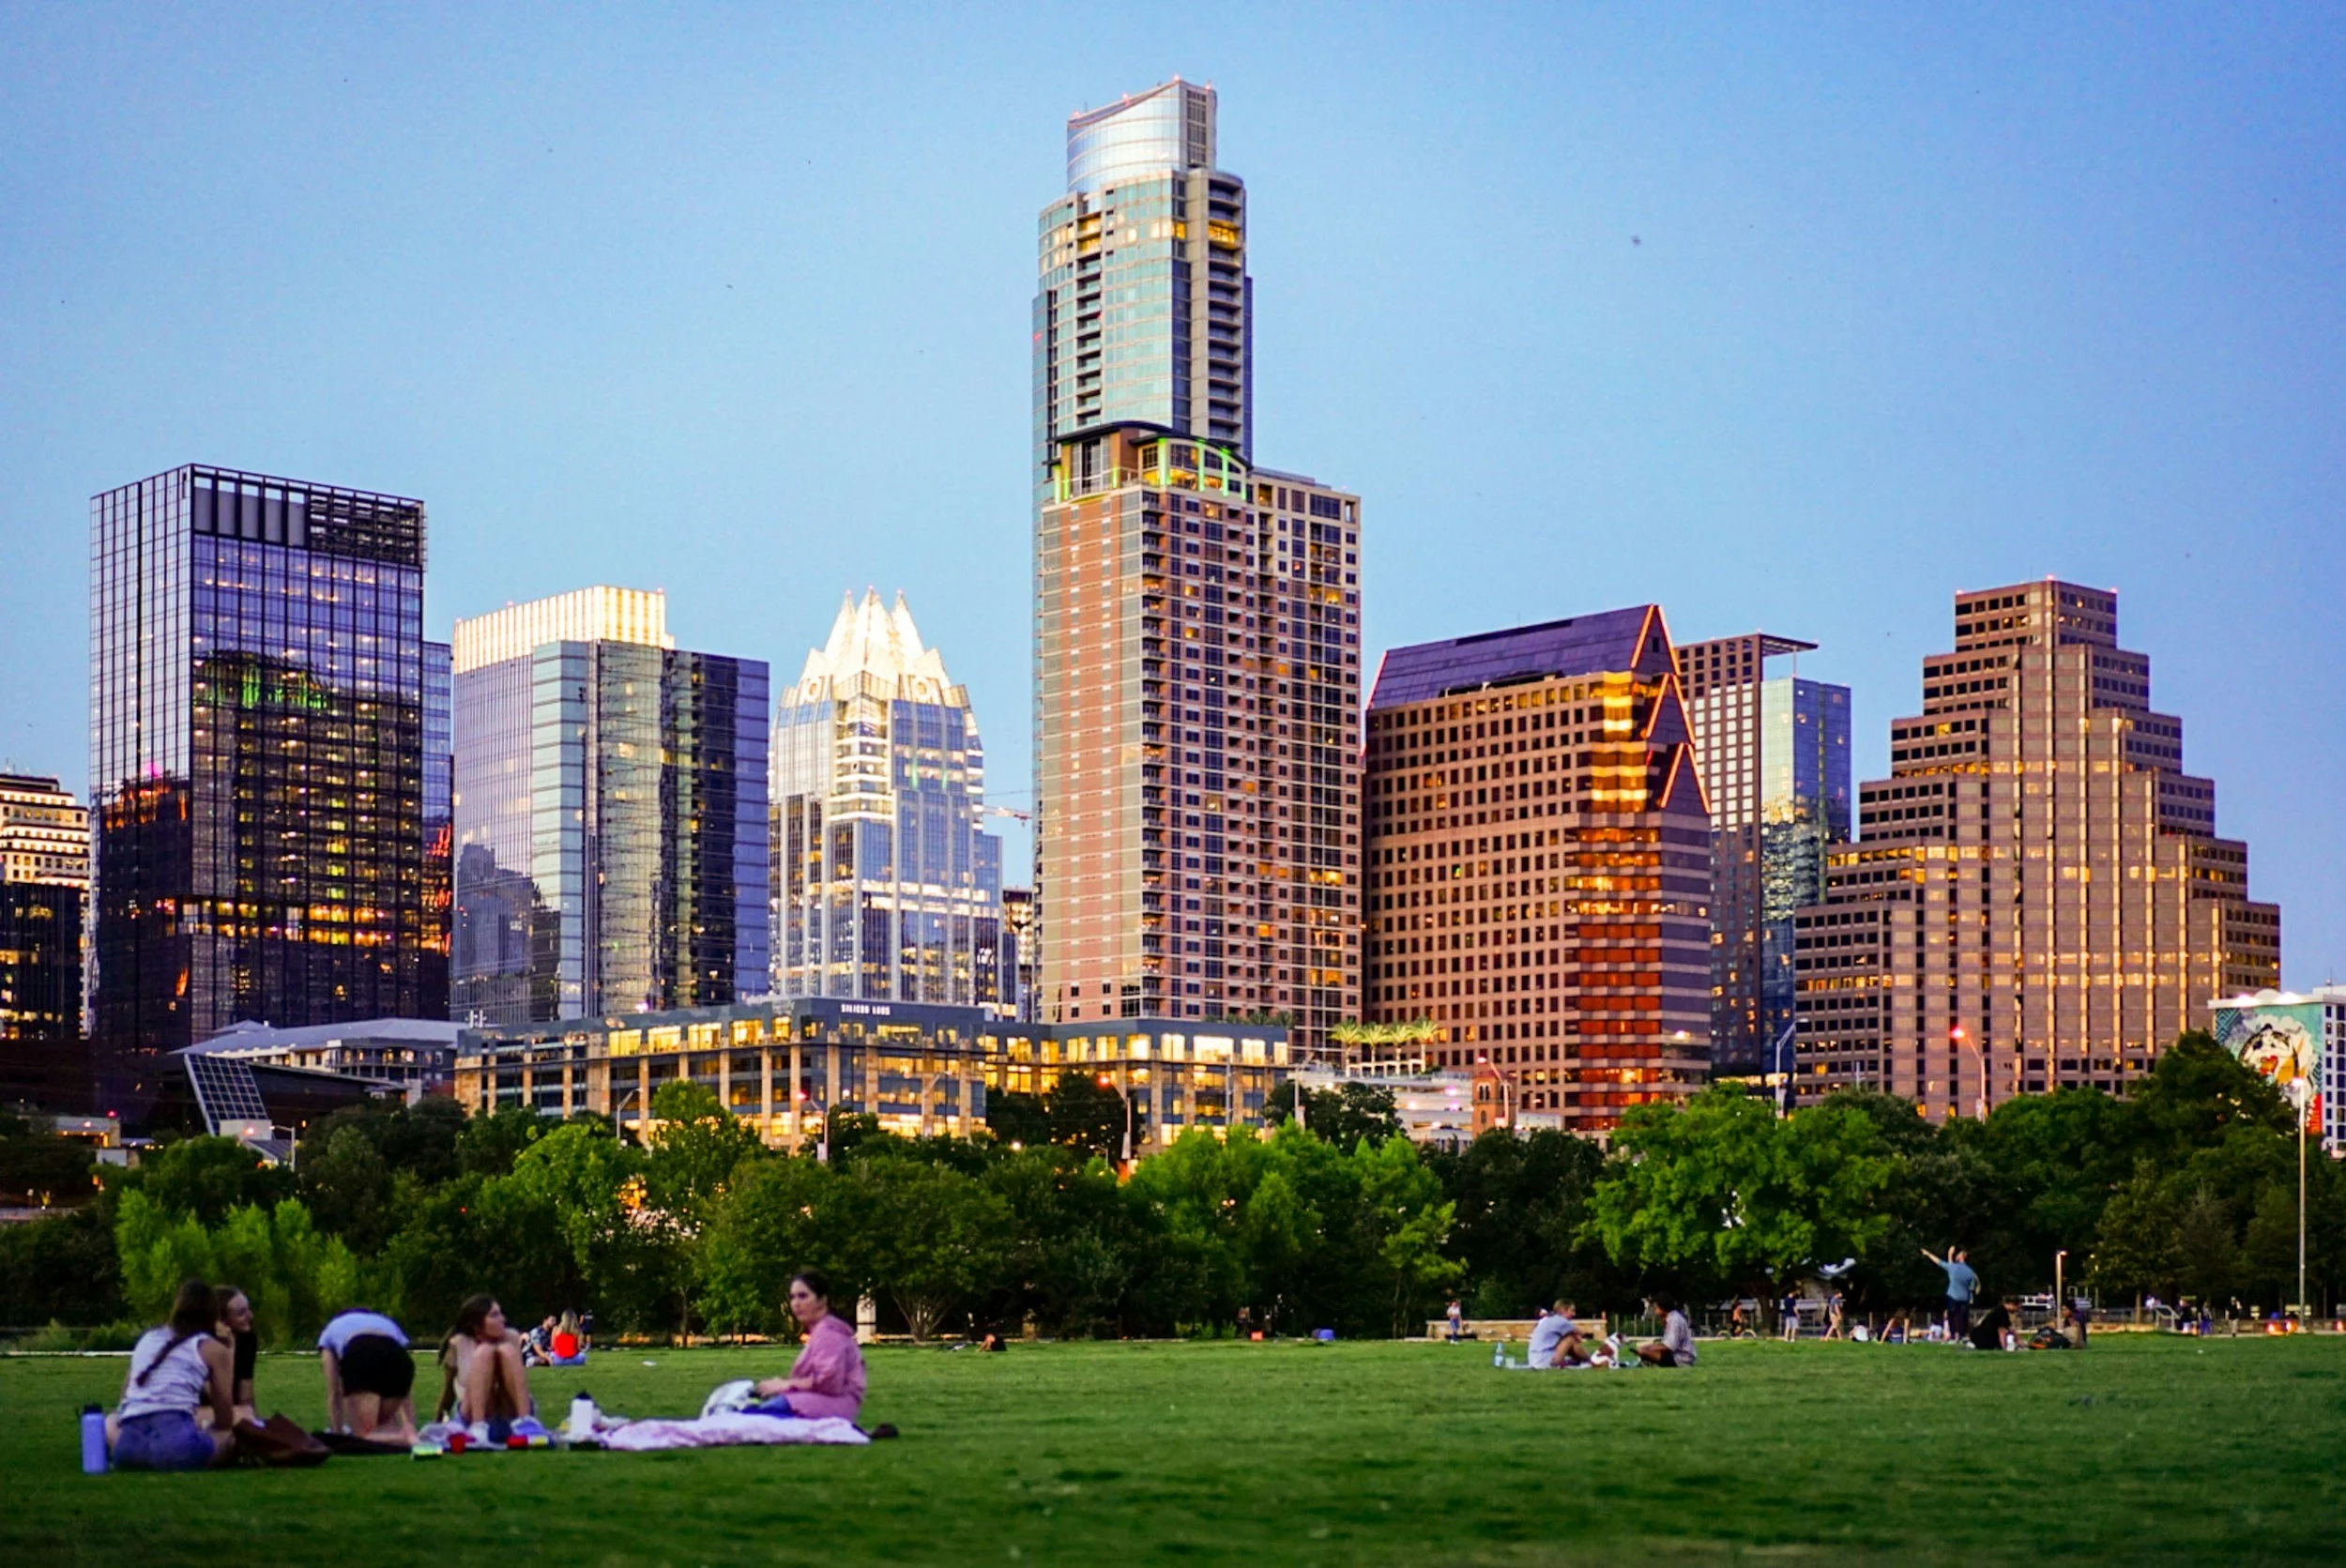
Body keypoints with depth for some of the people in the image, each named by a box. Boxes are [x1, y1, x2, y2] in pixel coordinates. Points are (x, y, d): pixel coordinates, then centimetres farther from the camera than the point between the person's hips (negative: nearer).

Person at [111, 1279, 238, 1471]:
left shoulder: (146, 1339, 26)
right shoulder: (215, 1350, 12)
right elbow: (225, 1421, 13)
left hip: (127, 1447, 4)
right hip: (177, 1442, -4)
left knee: (111, 1423, 36)